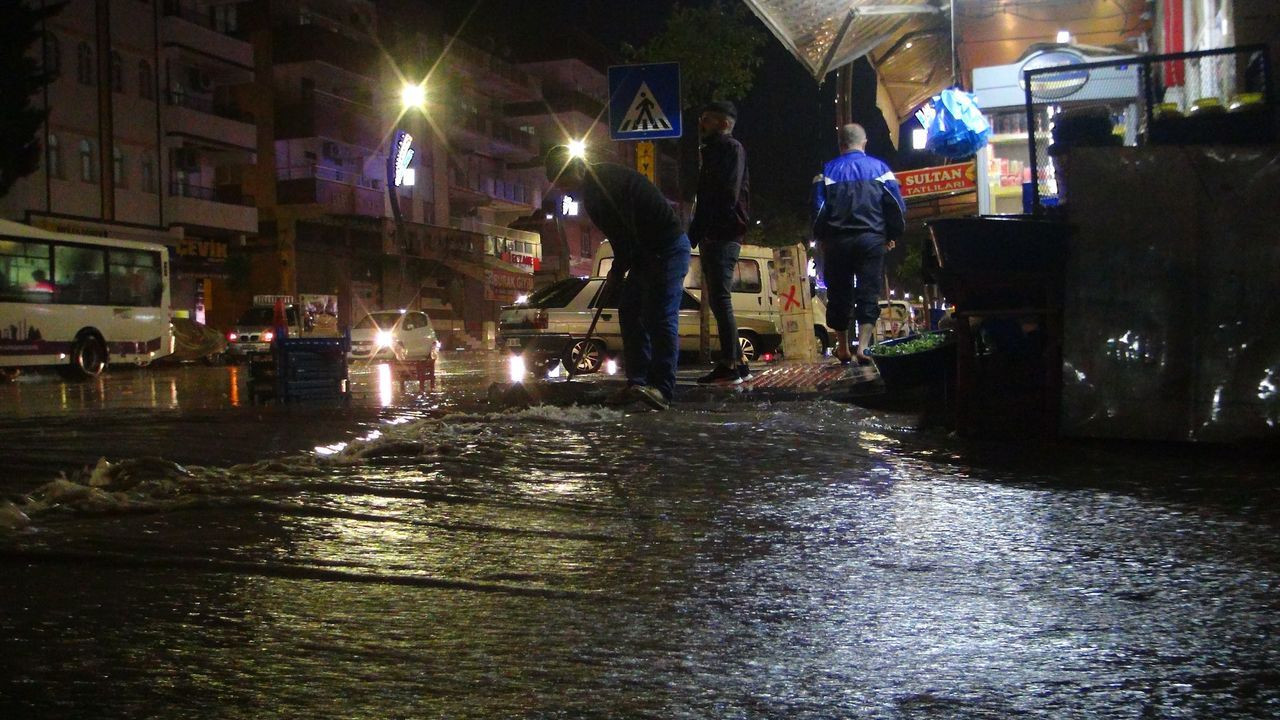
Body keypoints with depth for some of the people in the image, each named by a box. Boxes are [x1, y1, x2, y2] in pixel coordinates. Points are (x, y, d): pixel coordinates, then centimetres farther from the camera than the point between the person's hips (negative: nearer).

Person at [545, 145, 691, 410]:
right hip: (645, 254, 11)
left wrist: (617, 272, -9)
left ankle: (663, 389, -22)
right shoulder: (593, 188, 11)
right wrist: (618, 270, 7)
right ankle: (638, 382, 8)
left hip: (668, 249, -11)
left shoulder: (608, 183, -22)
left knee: (661, 317, -17)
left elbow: (625, 233, -22)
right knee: (629, 313, 8)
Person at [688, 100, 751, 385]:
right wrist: (695, 232, 15)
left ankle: (731, 366, -12)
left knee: (720, 299, -12)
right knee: (718, 300, 10)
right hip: (711, 236, 10)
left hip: (723, 235, -10)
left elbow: (728, 195, -17)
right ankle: (736, 363, 13)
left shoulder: (731, 148, -5)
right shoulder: (713, 152, 25)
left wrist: (697, 231, -19)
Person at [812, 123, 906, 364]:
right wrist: (892, 235, 13)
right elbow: (896, 205, 1)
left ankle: (843, 348, 17)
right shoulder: (880, 168, 4)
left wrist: (821, 238, 11)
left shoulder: (828, 170, 3)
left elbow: (819, 208, 0)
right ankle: (863, 346, -12)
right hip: (871, 240, 0)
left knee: (839, 294, 10)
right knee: (868, 294, 1)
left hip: (837, 241, 0)